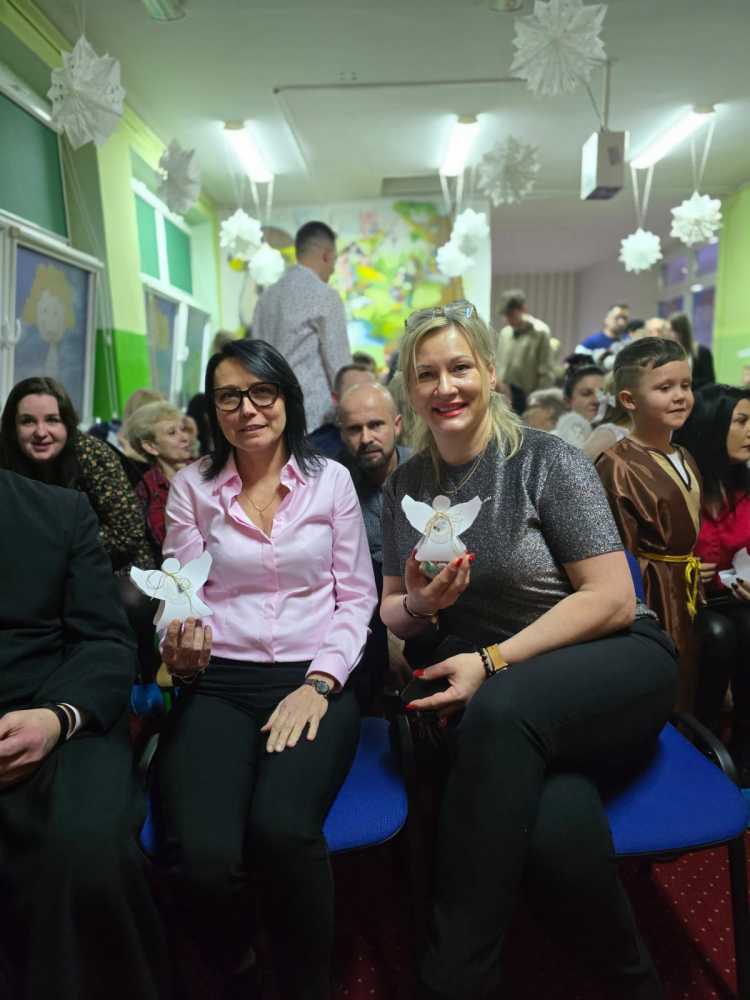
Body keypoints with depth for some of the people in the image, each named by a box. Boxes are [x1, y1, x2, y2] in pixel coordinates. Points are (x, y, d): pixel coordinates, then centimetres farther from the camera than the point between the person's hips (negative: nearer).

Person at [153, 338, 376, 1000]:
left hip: (315, 682, 0)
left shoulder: (331, 480, 7)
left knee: (282, 829, -30)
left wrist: (320, 683, -7)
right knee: (201, 856, -24)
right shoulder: (192, 485, 9)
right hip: (216, 684, 1)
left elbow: (356, 598, 6)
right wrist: (181, 654, -13)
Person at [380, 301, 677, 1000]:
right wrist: (417, 607, -11)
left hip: (614, 664, -2)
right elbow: (393, 614, 15)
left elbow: (614, 599, -10)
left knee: (500, 709, -37)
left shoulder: (546, 461, -5)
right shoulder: (404, 486, 9)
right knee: (555, 830, -32)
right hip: (487, 695, 3)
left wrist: (492, 661, -18)